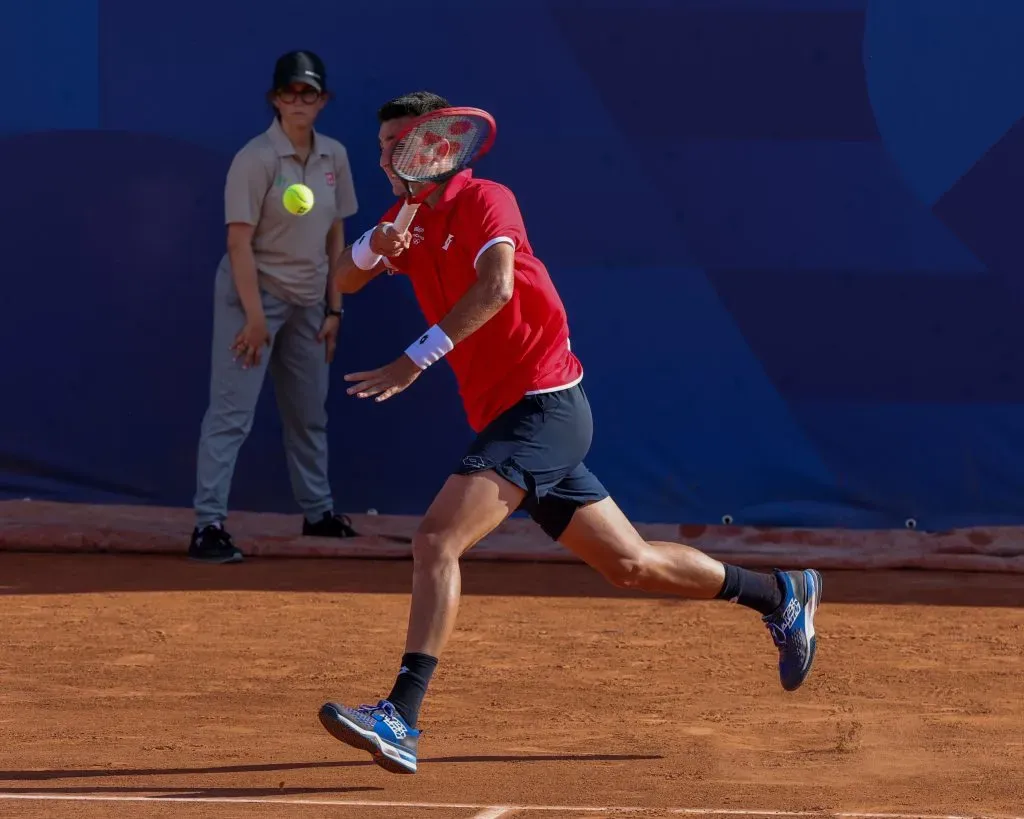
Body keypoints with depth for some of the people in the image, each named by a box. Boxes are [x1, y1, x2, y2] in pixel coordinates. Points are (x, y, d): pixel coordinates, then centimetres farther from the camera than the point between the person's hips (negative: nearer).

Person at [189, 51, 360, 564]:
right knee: (232, 411, -12)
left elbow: (334, 237, 10)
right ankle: (208, 526, -15)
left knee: (309, 413, 18)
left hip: (307, 300, 7)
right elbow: (239, 241, -18)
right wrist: (255, 315, -21)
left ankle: (317, 512, 33)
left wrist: (333, 309, 8)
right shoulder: (256, 158, -16)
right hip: (255, 291, -7)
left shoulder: (334, 157, 5)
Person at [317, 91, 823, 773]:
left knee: (437, 539, -23)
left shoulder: (485, 199, -10)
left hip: (544, 404, -9)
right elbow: (346, 282, 6)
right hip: (501, 413, 9)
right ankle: (781, 595, 31)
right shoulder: (410, 219, 14)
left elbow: (496, 286, -28)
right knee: (630, 563, 15)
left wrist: (417, 359, -34)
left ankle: (401, 718, -31)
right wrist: (372, 245, -16)